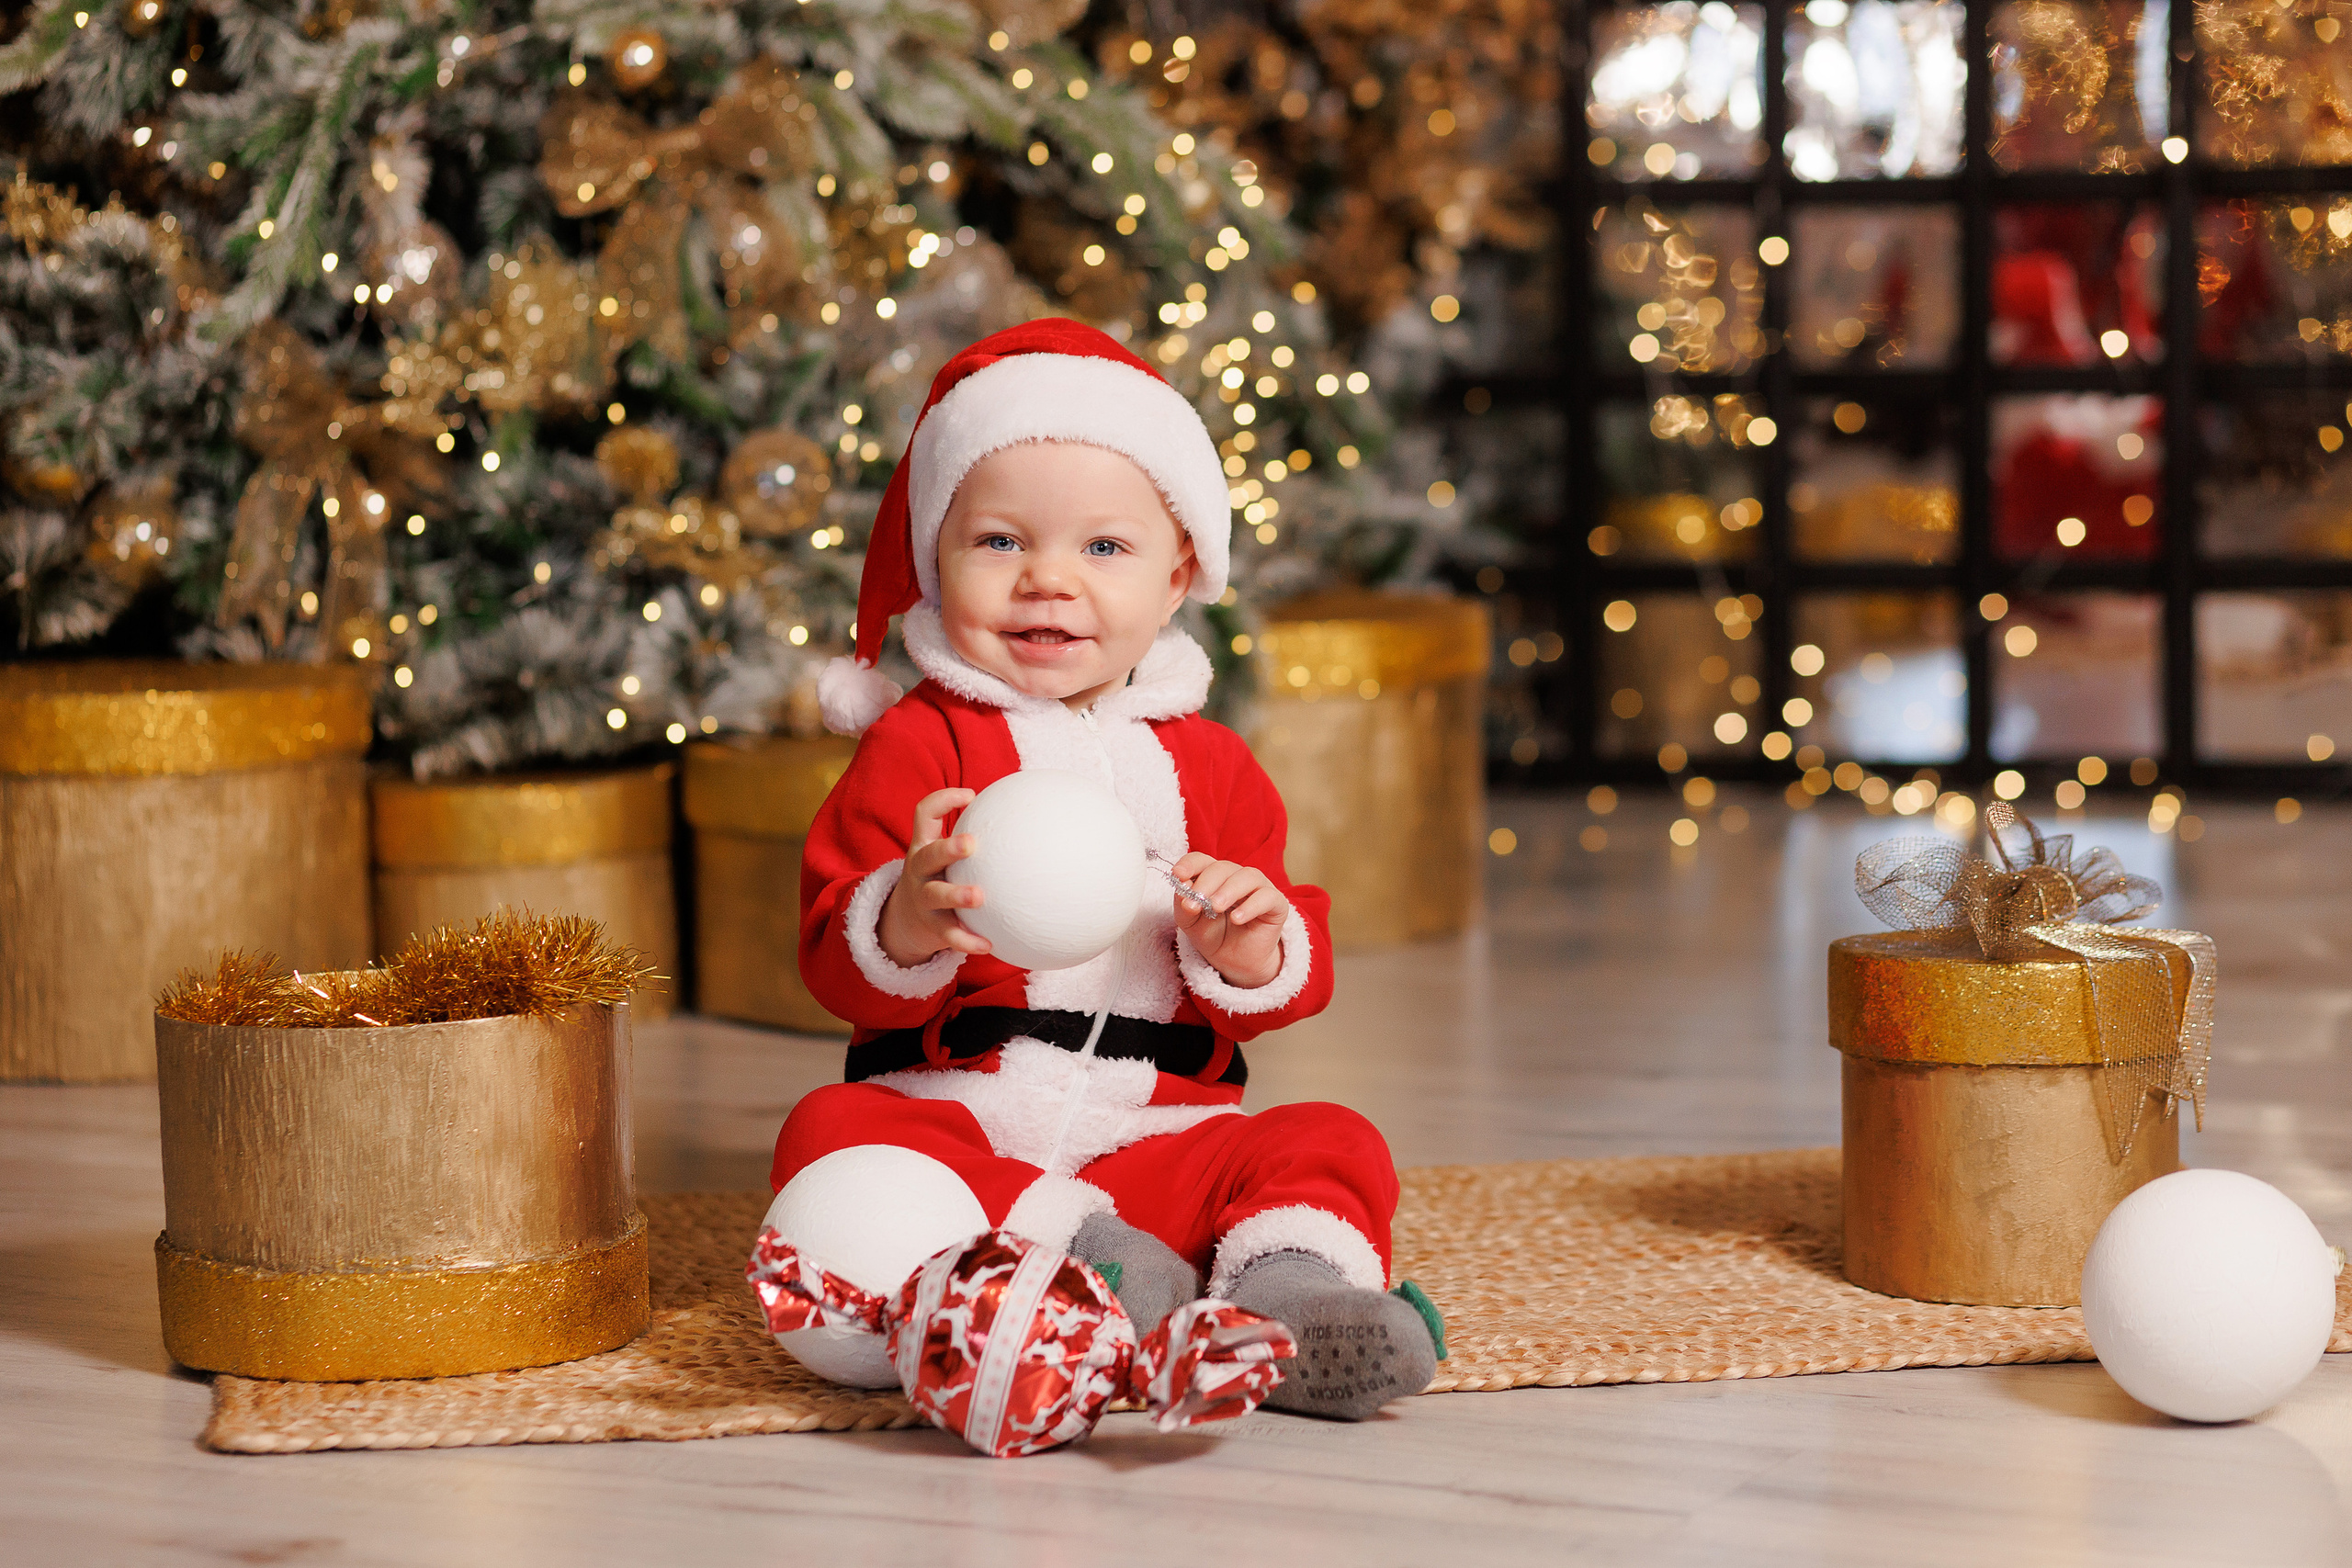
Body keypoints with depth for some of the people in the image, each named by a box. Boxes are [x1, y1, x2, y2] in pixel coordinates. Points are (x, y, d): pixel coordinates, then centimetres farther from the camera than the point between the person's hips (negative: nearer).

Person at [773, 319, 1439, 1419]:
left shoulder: (1206, 763, 11)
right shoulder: (916, 746, 2)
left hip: (1162, 1135, 2)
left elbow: (1291, 983, 11)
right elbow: (836, 968, -6)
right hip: (955, 1122, -2)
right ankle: (1075, 1258, -39)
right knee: (830, 1133, -30)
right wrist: (907, 926, -28)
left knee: (1336, 1149, -18)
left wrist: (1253, 952, -13)